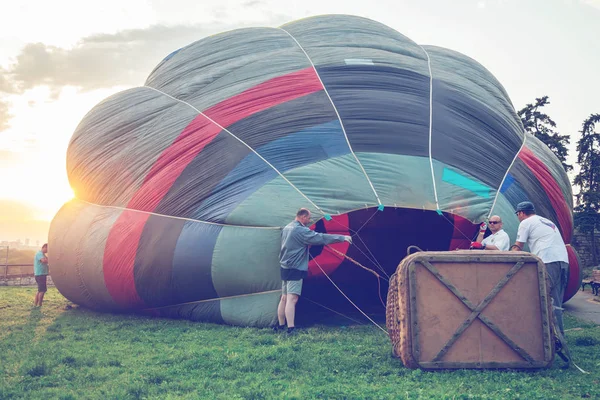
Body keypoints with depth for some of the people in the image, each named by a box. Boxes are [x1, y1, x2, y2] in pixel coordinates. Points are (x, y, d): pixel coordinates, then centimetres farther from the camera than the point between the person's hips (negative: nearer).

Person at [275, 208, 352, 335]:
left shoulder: (287, 228, 12)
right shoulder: (300, 231, -17)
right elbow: (321, 238, -18)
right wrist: (342, 238, -12)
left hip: (285, 267, 10)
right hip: (295, 269, -10)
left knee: (284, 298, 13)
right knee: (292, 299, -13)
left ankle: (281, 326, 20)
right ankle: (291, 329, -17)